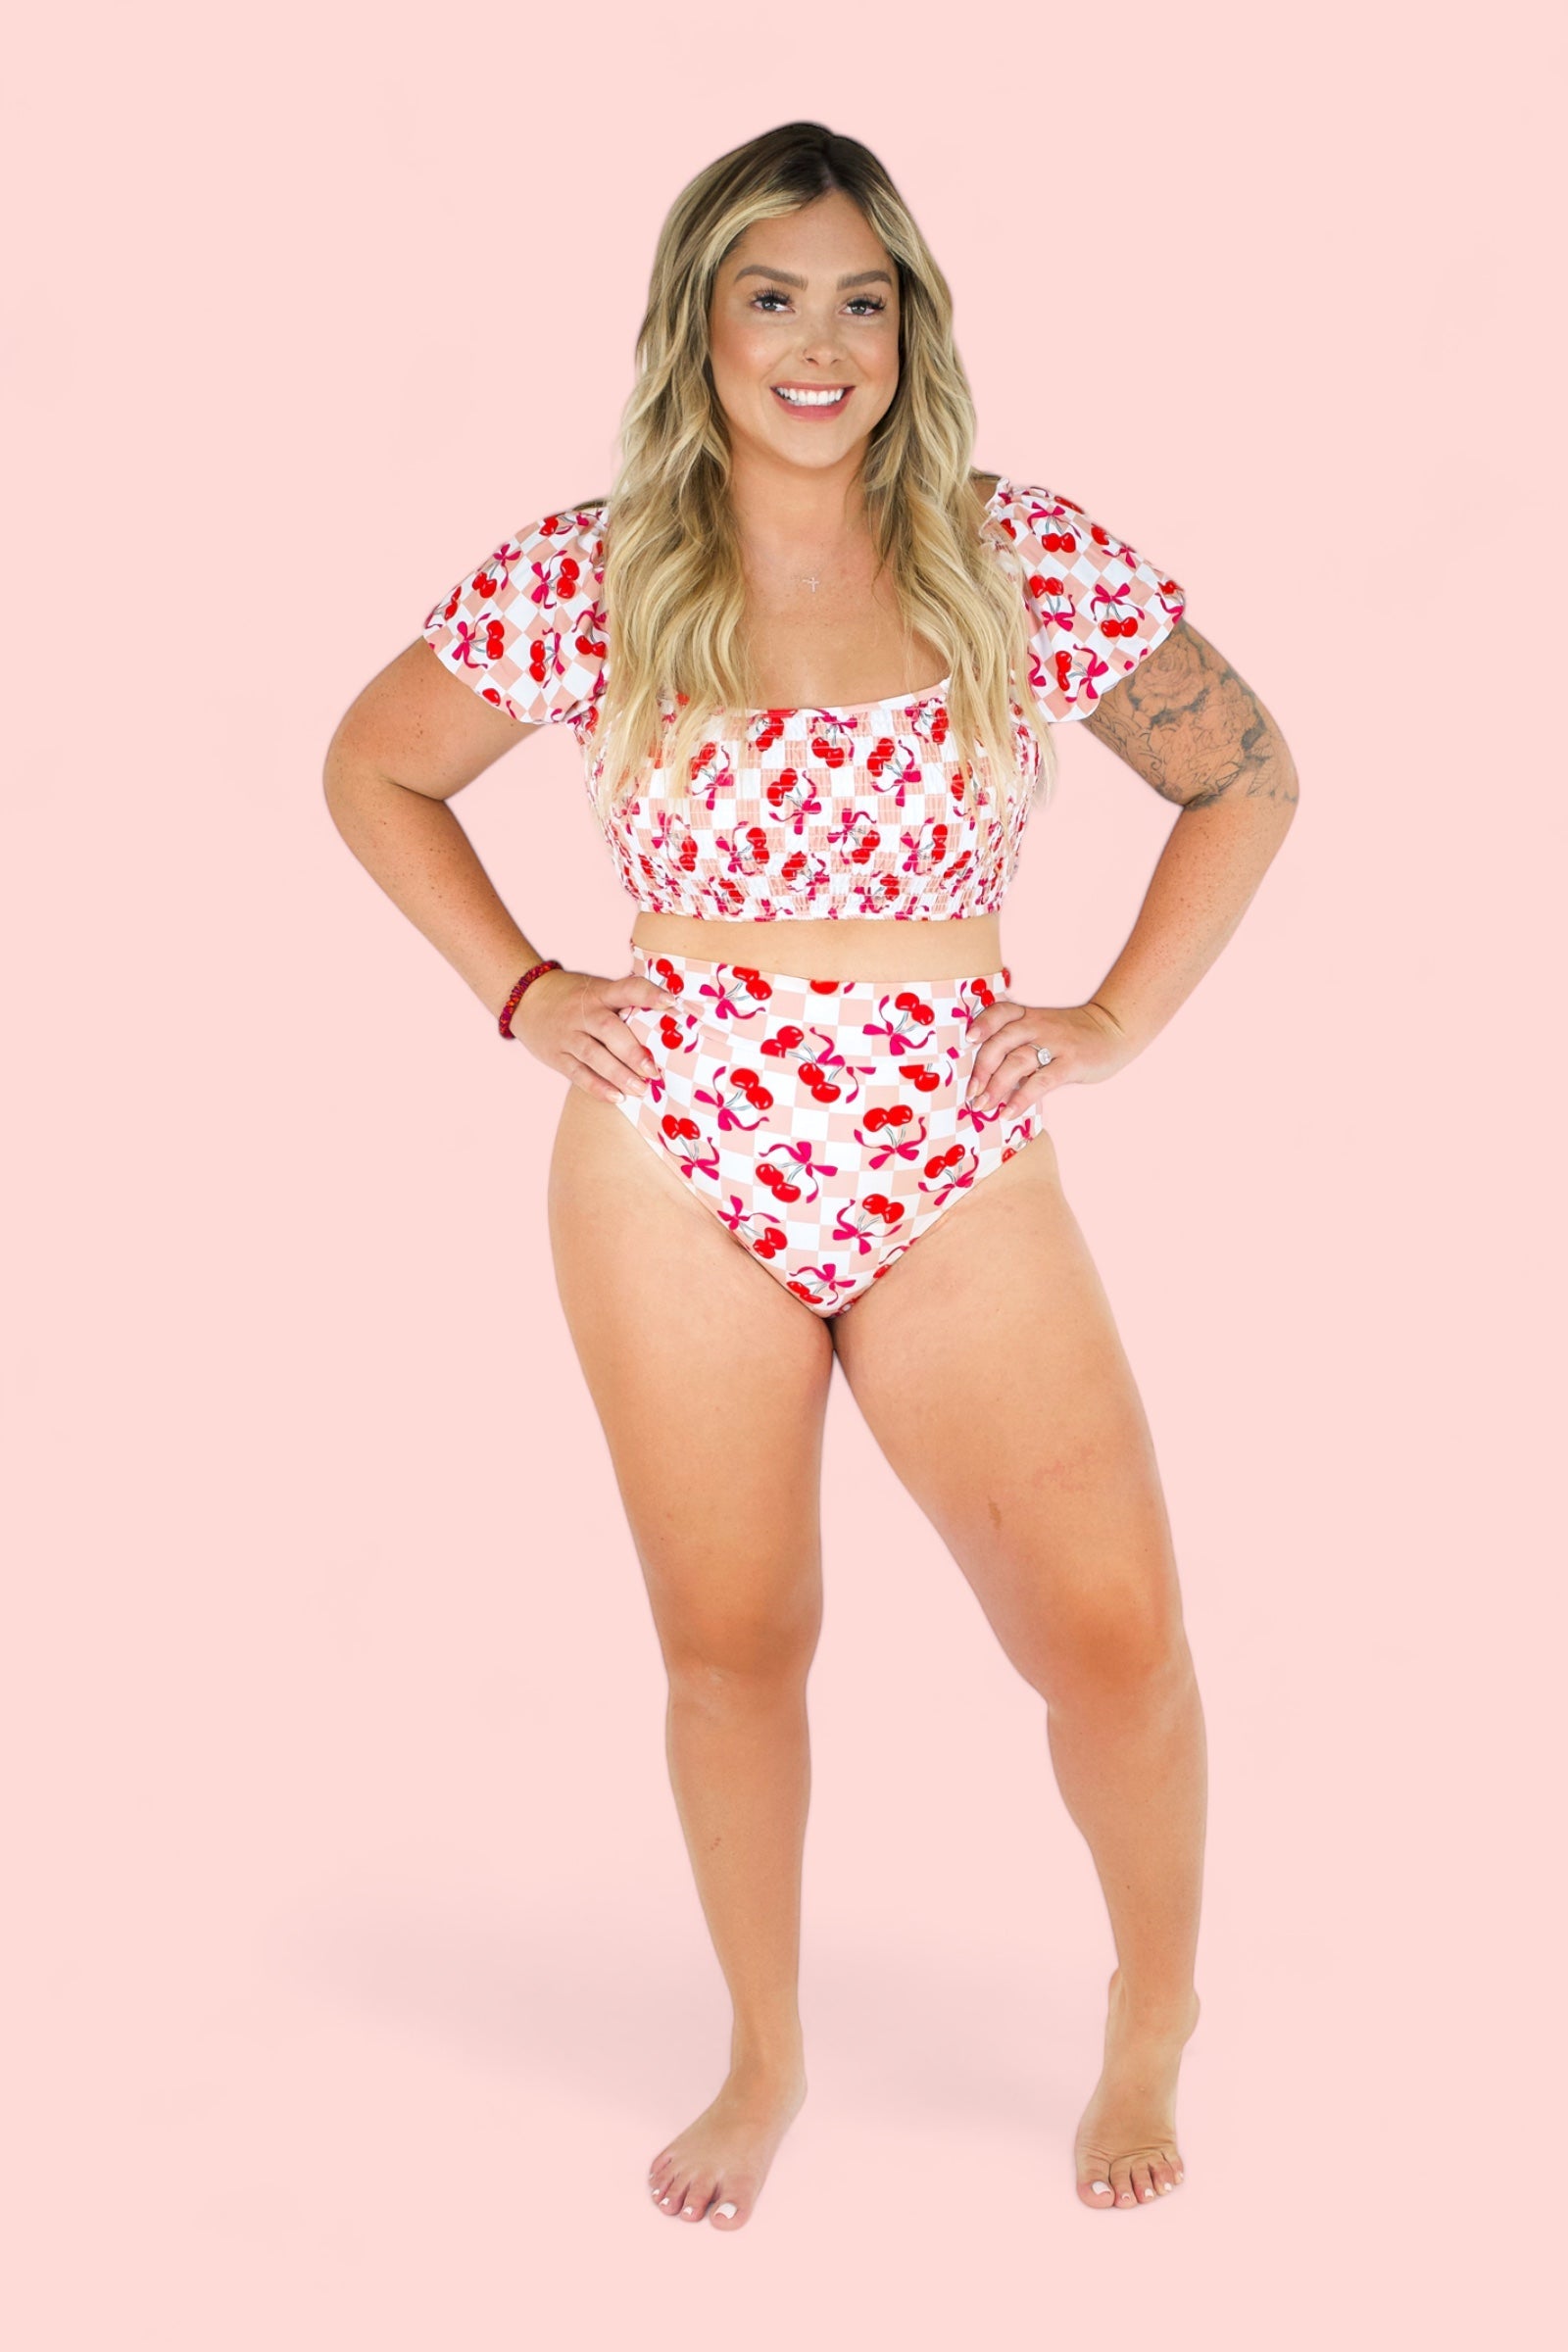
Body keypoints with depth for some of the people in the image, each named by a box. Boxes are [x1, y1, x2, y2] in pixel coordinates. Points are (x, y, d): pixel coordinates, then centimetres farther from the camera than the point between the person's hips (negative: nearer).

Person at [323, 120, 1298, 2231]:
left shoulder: (1032, 565, -2)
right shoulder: (586, 578, -1)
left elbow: (1246, 780, 10)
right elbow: (375, 769, 13)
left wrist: (1117, 1022, 2)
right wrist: (520, 992, 4)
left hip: (960, 1181, 0)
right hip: (677, 1180, 0)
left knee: (1115, 1633, -4)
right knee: (731, 1644, 10)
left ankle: (1155, 2017, 24)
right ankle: (766, 2063, 32)